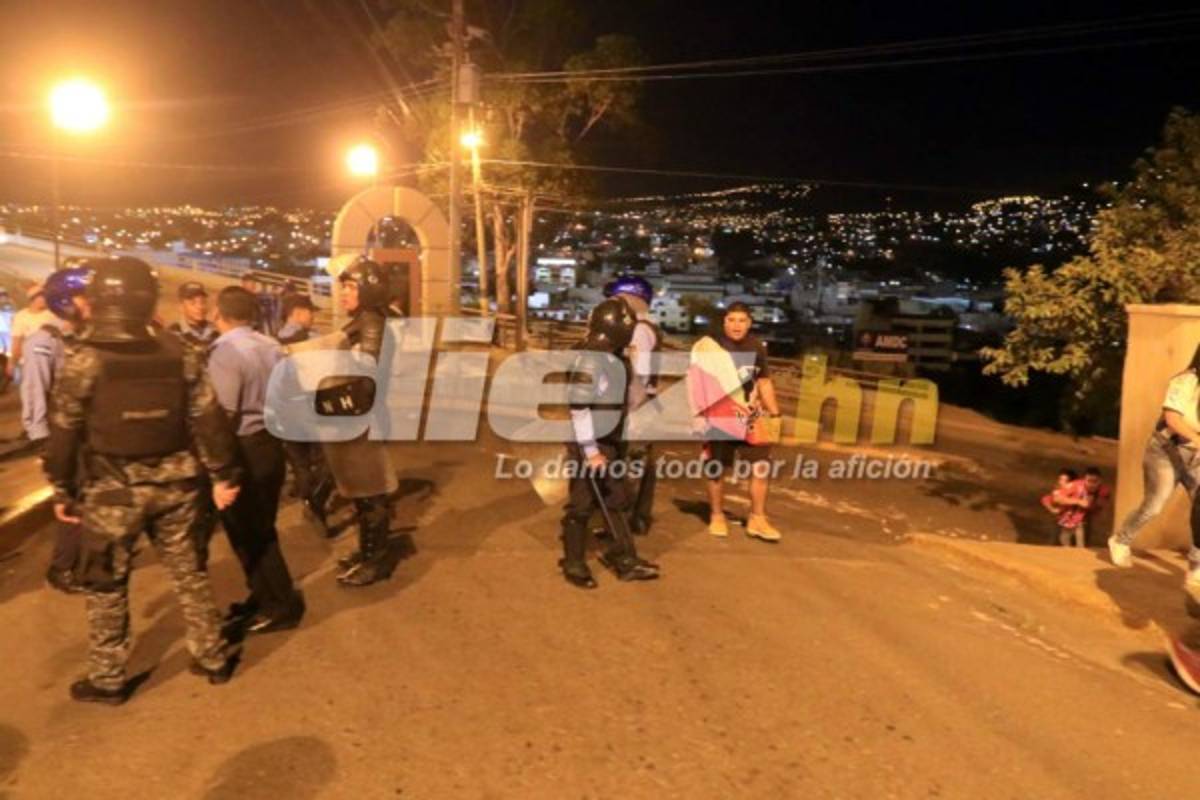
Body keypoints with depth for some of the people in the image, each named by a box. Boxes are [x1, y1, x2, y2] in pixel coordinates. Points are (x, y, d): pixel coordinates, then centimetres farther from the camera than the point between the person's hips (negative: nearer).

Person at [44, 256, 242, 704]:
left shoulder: (83, 360, -11)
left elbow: (64, 431, -6)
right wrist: (223, 474, 7)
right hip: (173, 485, 3)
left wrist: (62, 490, 6)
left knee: (106, 586, 13)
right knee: (189, 572, 16)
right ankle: (213, 657, 25)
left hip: (111, 492, -3)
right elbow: (207, 419, -1)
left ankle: (107, 679, 24)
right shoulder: (177, 354, -3)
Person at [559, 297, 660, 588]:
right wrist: (590, 451, -24)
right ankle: (573, 564, 19)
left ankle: (624, 558, 27)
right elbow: (579, 409, -25)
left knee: (617, 501, 15)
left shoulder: (613, 358, 8)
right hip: (589, 446, -9)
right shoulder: (589, 360, -21)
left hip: (609, 444, 9)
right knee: (582, 505, 4)